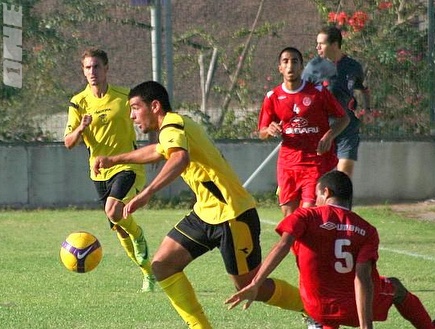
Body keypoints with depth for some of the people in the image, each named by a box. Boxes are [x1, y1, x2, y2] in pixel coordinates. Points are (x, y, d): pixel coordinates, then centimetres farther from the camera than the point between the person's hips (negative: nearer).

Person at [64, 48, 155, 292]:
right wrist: (81, 128, -22)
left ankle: (138, 235, 3)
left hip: (127, 166, -4)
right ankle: (149, 273, 28)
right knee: (119, 228, 10)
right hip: (99, 172, 4)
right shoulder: (79, 103, 0)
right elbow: (69, 143, -2)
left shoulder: (125, 97, -6)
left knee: (113, 210, -30)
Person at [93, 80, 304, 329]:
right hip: (206, 213, 10)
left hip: (232, 215, -10)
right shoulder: (178, 124, 15)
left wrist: (146, 194, -47)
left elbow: (180, 158, -39)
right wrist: (115, 160, 45)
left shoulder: (172, 125, -16)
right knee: (162, 265, 1)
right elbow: (157, 151, 38)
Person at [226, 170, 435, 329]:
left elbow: (282, 246, -23)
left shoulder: (305, 217, -6)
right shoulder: (367, 231, -4)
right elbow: (363, 277, -16)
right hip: (358, 306, 0)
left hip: (319, 309, 0)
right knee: (395, 287, 33)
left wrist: (254, 285, -30)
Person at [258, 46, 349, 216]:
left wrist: (329, 135, -13)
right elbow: (262, 133, 11)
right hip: (287, 164, 3)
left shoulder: (318, 92, -1)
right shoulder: (273, 97, 5)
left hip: (316, 162, -3)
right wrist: (270, 131, -13)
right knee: (289, 213, 3)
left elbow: (343, 118, 6)